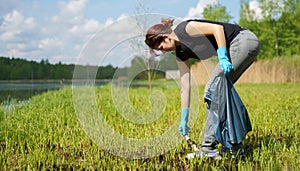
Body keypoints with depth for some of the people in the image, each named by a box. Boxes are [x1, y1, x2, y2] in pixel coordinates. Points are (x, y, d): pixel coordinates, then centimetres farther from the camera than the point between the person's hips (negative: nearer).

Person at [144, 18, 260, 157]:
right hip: (234, 48, 9)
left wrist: (223, 57, -24)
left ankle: (209, 145, -5)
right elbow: (185, 88, 12)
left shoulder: (184, 29, -12)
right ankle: (234, 143, 13)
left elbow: (217, 28, -18)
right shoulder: (181, 53, 11)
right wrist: (184, 120, 13)